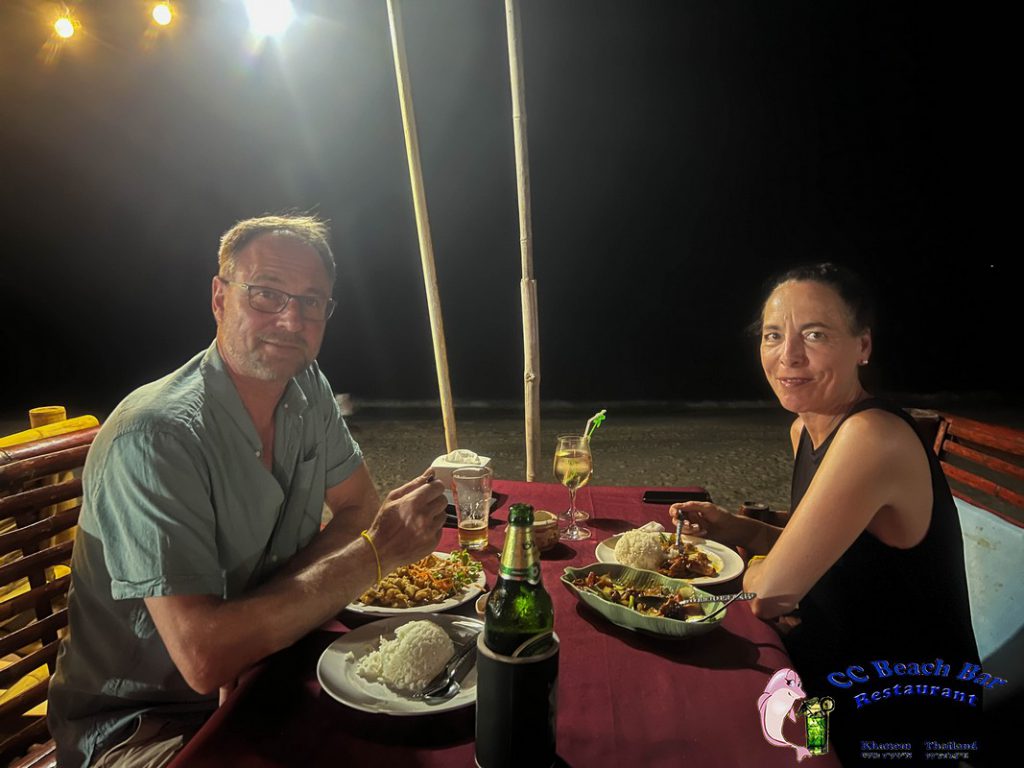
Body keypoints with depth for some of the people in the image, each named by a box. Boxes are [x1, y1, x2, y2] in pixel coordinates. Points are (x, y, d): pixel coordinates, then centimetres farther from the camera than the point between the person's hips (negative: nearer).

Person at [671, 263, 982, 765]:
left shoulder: (875, 437, -29)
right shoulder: (805, 430, 0)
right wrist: (738, 529, -2)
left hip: (901, 723, -7)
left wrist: (756, 570, -7)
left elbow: (769, 588, -29)